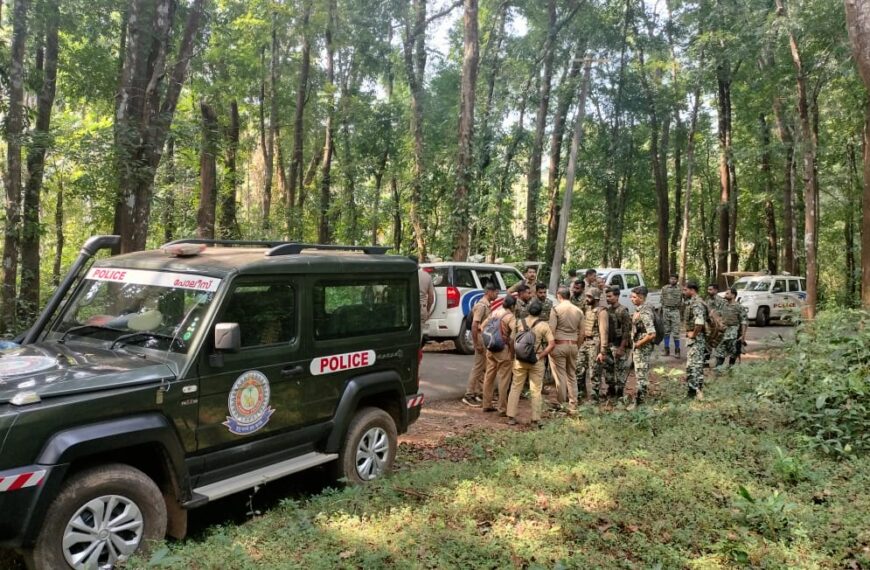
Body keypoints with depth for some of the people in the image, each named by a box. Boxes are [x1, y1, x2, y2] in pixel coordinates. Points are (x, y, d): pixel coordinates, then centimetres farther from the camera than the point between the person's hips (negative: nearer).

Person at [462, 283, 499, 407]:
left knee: (484, 368, 14)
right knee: (478, 367, -6)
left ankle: (480, 393, 22)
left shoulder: (487, 305, 13)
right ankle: (469, 396, -1)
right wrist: (477, 344, -22)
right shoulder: (481, 305, -16)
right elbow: (474, 325, -22)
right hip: (481, 340, -10)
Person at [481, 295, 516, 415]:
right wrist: (513, 349, -11)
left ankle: (487, 405, 22)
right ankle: (502, 409, 5)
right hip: (503, 349, -7)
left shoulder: (494, 313, 8)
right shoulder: (509, 316, -12)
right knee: (503, 379, 1)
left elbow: (482, 327, 15)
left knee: (489, 376, 14)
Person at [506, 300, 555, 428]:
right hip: (536, 361, -2)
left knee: (515, 388, 12)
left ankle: (511, 417, 13)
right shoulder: (544, 325, -6)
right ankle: (535, 420, 11)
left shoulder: (519, 323, 1)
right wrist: (541, 355, -7)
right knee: (536, 391, 7)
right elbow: (552, 344, -13)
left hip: (520, 360, 2)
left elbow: (512, 340, 4)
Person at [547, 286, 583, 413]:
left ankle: (561, 405, 5)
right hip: (573, 345, 5)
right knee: (572, 375, 12)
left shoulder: (556, 309, -7)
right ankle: (573, 407, 14)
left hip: (559, 344, -5)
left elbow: (552, 330, -12)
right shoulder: (578, 311, 8)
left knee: (560, 375, 0)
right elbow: (581, 332, 10)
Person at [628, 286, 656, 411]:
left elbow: (651, 334, -28)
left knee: (641, 376, -1)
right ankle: (640, 399, 29)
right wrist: (635, 346, 11)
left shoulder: (645, 313, -22)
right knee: (641, 375, 18)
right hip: (639, 349, 10)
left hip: (643, 349, -10)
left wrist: (638, 344, -18)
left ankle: (638, 402, 6)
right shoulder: (640, 310, 7)